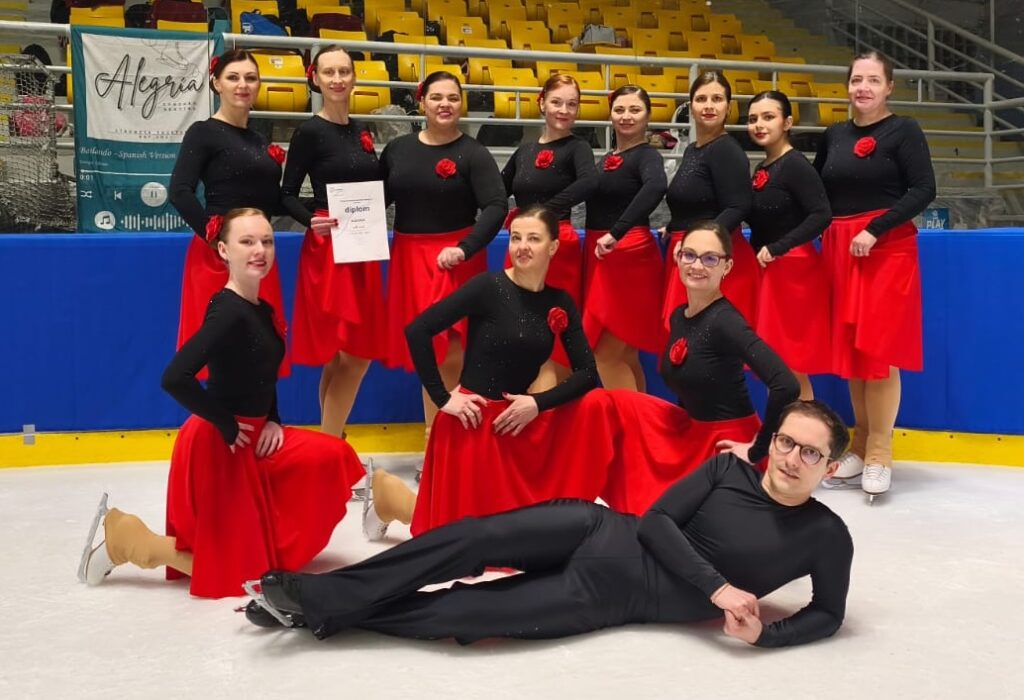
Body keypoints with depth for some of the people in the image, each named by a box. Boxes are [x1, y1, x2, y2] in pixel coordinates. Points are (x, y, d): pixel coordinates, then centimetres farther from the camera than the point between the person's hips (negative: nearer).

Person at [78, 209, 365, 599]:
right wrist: (225, 425, -20)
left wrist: (272, 421, 1)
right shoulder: (228, 311, -23)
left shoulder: (263, 310, 5)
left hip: (251, 438, 8)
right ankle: (127, 538, 13)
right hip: (220, 445, -8)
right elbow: (174, 379, -34)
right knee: (234, 567, 1)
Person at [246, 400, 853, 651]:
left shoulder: (827, 536, 0)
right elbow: (657, 521, -2)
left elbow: (828, 614, 6)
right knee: (477, 537, -20)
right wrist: (718, 587, -13)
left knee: (471, 612, -15)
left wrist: (764, 633, -14)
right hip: (602, 532, 2)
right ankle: (323, 593, -13)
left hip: (611, 597, -2)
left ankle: (329, 613, -4)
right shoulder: (728, 470, 5)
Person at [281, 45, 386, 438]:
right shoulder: (310, 132, -6)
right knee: (345, 355, -6)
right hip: (327, 249, -7)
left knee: (358, 354, 8)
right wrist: (312, 221, -25)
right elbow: (287, 195, -9)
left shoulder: (361, 132, 14)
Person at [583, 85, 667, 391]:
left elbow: (656, 187, -32)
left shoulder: (646, 155, -10)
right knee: (624, 355, 13)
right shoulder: (607, 158, 15)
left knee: (606, 352, -8)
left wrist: (616, 233, -36)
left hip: (629, 256, -8)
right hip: (600, 255, 8)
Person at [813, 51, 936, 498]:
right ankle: (860, 444, 19)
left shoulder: (903, 131, -2)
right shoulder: (834, 135, 13)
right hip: (839, 250, 5)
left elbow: (924, 190, -11)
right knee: (849, 349, 8)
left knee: (879, 349, -7)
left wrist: (875, 230, -19)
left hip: (887, 249, -5)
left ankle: (879, 453, 1)